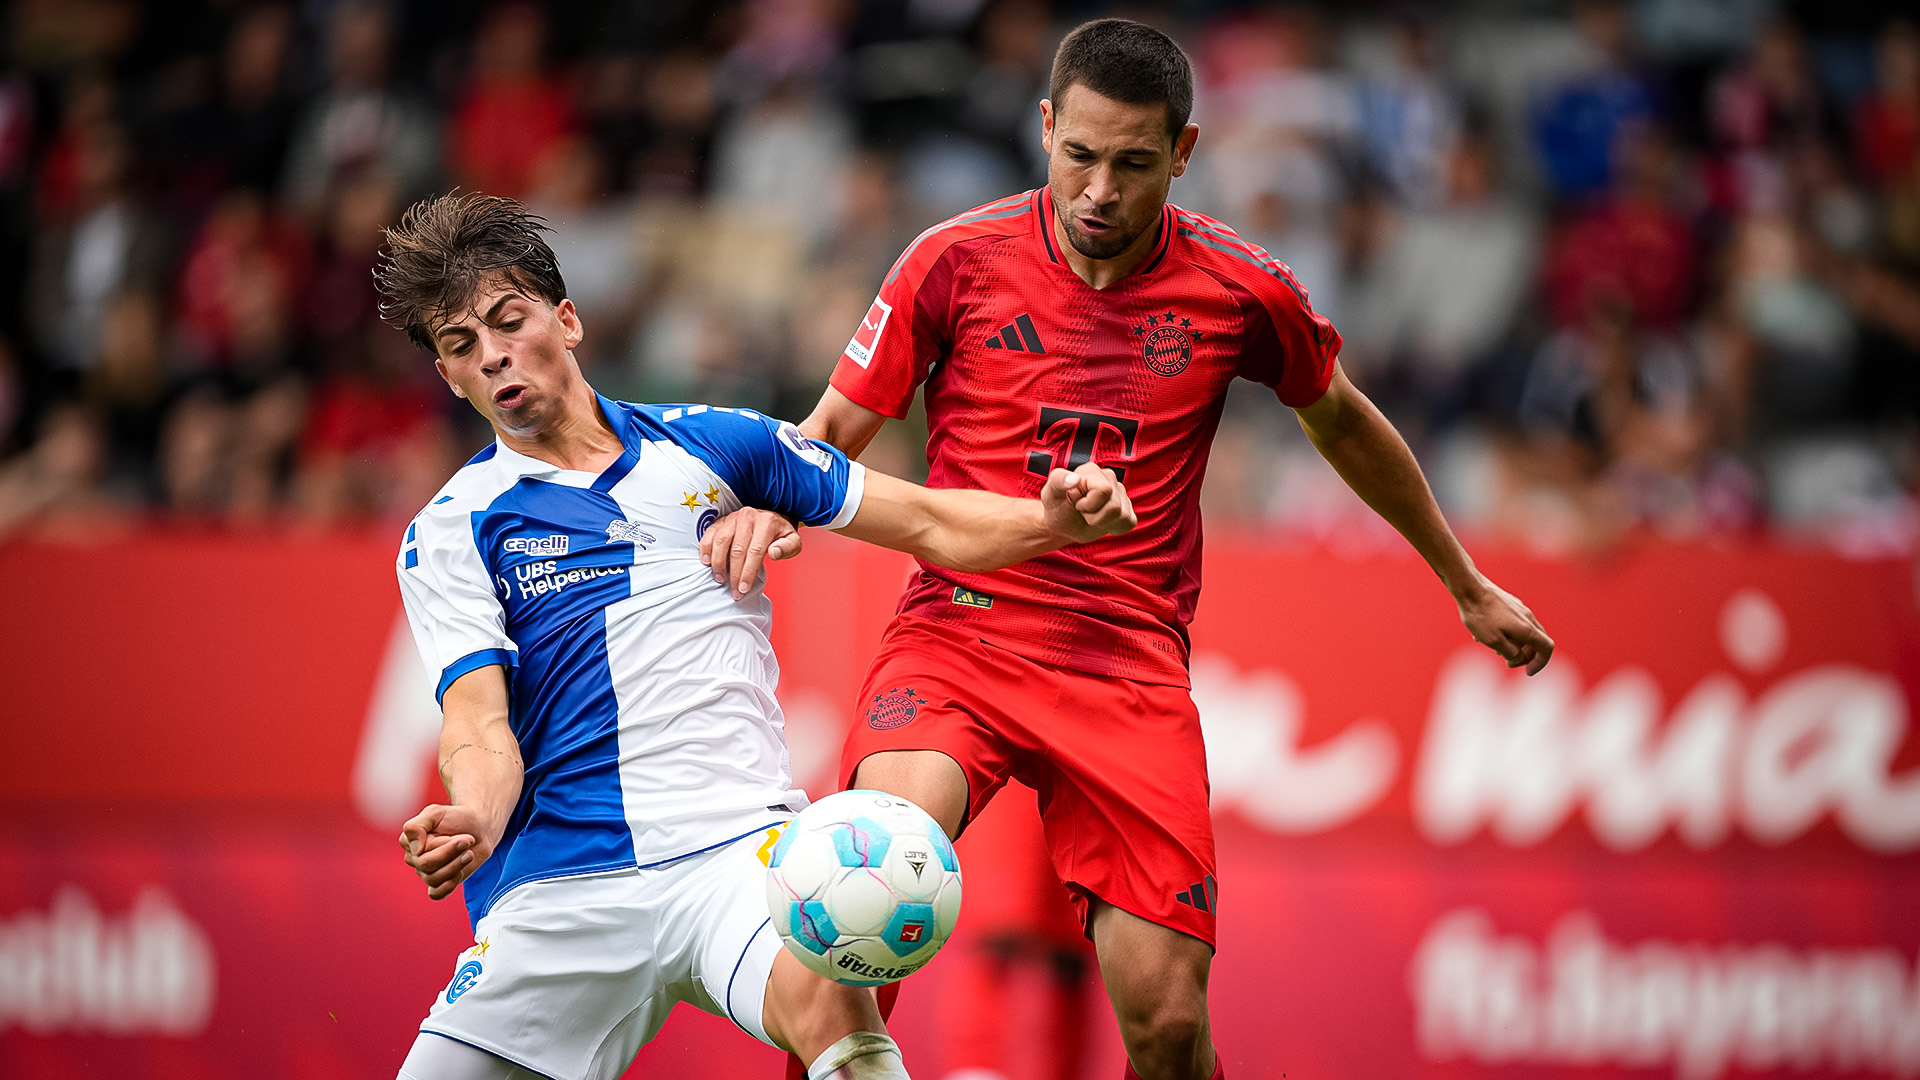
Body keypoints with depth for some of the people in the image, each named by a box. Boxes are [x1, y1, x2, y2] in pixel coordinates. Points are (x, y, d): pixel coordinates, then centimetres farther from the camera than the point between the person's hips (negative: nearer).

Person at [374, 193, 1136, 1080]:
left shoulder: (710, 444, 13)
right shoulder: (449, 533, 9)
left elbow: (930, 525, 16)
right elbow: (479, 723, -5)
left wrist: (1050, 518, -4)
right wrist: (473, 822, -28)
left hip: (734, 847, -1)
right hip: (555, 896, 1)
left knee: (823, 990, -34)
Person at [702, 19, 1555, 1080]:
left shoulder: (1244, 291, 1)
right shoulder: (958, 259, -2)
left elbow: (1343, 425, 21)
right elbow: (834, 430, 10)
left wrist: (1467, 586, 31)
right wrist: (767, 505, -13)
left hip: (1129, 665, 1)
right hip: (960, 630, -1)